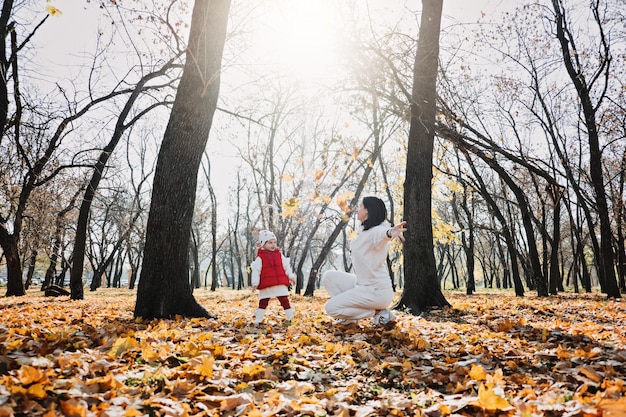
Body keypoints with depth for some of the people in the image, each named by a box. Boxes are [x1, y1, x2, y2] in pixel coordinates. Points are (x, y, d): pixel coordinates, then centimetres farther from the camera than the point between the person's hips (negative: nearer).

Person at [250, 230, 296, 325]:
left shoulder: (279, 255, 9)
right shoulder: (260, 257, -3)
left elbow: (286, 266, 14)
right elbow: (256, 271, -6)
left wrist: (291, 277, 8)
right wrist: (255, 283, -12)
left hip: (281, 284, 3)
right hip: (266, 285, -3)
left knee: (285, 301, 7)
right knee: (263, 302, 3)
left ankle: (289, 318, 18)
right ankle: (257, 320, 10)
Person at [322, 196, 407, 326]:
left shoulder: (376, 231, -21)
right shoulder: (366, 231, 7)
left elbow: (383, 232, -47)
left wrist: (391, 232, -69)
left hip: (377, 291, -9)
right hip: (362, 284, 9)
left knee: (331, 307, -13)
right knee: (329, 276, 7)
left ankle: (377, 312, -3)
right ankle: (349, 315, 7)